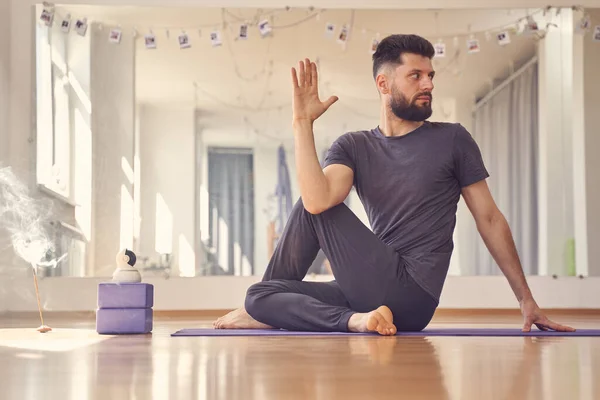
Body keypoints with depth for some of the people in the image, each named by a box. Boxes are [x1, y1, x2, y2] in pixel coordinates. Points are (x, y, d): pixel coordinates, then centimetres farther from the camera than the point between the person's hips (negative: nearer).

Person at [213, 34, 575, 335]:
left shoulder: (452, 140, 3)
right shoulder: (353, 146, 9)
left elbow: (490, 219, 6)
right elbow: (317, 201, -12)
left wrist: (526, 299, 3)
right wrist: (303, 123, -12)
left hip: (411, 294, -4)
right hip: (374, 290, 4)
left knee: (310, 209, -9)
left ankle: (275, 312, 6)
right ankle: (355, 320, -16)